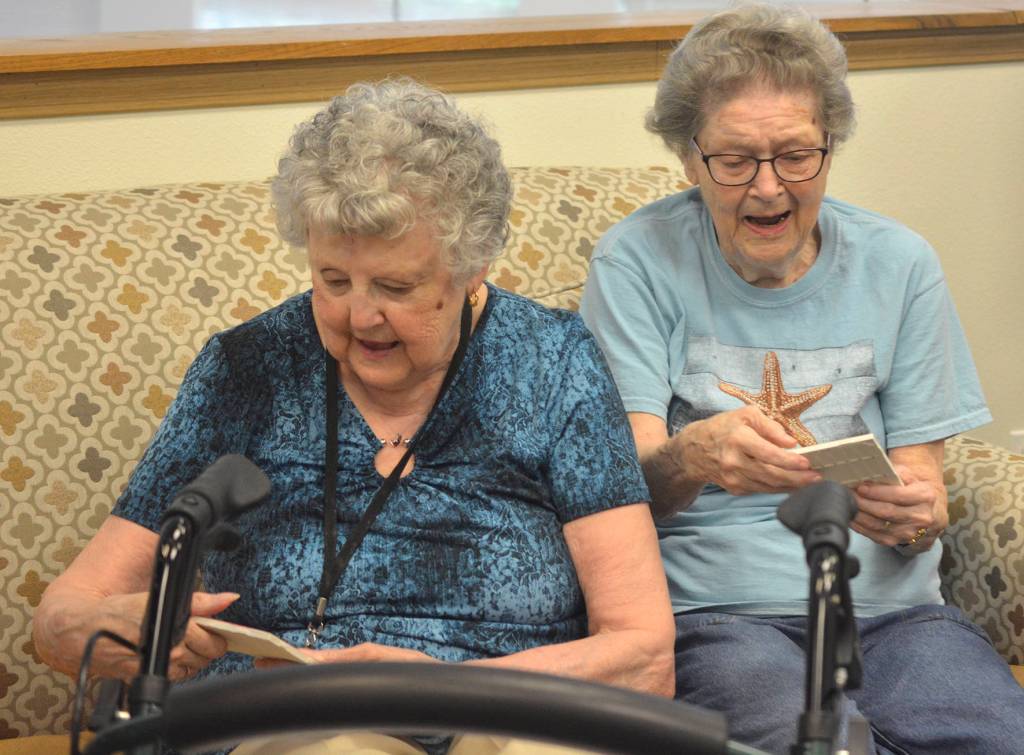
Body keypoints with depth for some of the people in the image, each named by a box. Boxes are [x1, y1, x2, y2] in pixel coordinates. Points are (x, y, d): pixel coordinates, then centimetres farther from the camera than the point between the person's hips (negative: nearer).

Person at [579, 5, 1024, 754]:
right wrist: (692, 458, -31)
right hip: (718, 614, -3)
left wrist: (917, 516, -15)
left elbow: (924, 485, 11)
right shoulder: (638, 263, 1)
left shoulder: (898, 264, 11)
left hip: (891, 605, 3)